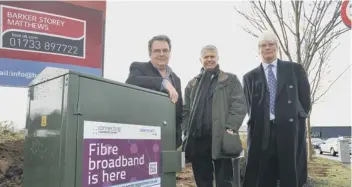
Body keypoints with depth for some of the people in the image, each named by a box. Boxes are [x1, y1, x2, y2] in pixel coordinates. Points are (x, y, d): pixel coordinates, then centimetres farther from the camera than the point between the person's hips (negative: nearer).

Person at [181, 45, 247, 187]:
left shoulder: (231, 80, 10)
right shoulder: (192, 84, 20)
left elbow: (239, 105, -1)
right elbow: (186, 110, 16)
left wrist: (230, 128, -13)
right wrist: (186, 132, 4)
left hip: (220, 138, -3)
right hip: (197, 139, 3)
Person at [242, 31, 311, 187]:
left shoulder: (295, 69, 10)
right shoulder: (250, 77, 11)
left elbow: (305, 100, 10)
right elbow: (249, 107, 10)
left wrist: (297, 119, 5)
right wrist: (258, 123, 0)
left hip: (290, 131, 0)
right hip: (261, 133, 0)